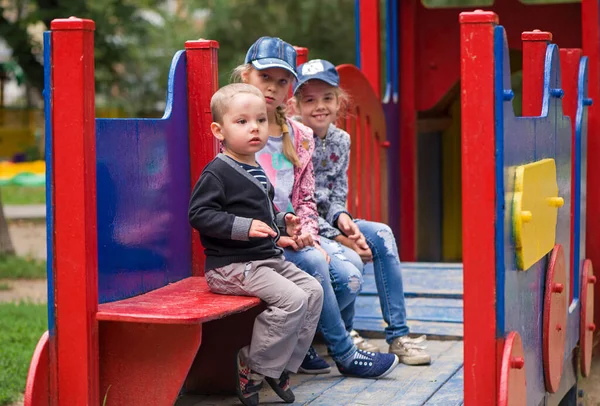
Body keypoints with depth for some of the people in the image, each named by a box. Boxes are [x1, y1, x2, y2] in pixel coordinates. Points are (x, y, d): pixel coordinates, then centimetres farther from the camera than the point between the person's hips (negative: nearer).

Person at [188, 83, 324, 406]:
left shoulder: (256, 172, 17)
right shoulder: (217, 172, -14)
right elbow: (199, 214, -22)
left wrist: (281, 223, 12)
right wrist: (244, 227, -28)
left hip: (267, 257, 10)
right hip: (231, 265, -10)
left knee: (313, 291, 4)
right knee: (292, 300, -22)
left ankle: (280, 366, 8)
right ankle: (254, 371, -9)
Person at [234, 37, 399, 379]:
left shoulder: (300, 137, 14)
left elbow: (307, 198, 14)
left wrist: (306, 232, -7)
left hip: (294, 236, 6)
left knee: (350, 273, -17)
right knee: (314, 262, -28)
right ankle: (345, 354, -11)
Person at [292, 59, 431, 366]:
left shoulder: (341, 140, 6)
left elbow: (337, 195, 10)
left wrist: (341, 219, -15)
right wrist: (339, 237, -19)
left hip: (327, 222, 7)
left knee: (381, 235, -10)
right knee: (348, 261, -29)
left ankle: (397, 335, -6)